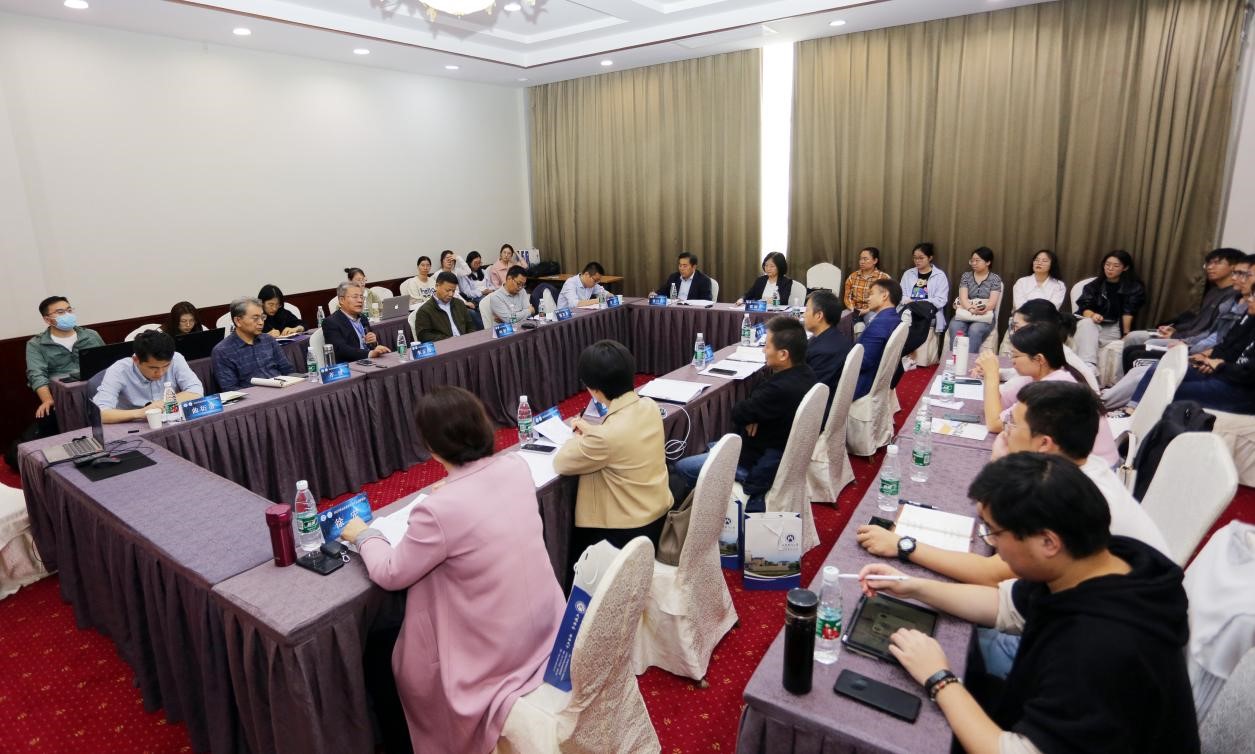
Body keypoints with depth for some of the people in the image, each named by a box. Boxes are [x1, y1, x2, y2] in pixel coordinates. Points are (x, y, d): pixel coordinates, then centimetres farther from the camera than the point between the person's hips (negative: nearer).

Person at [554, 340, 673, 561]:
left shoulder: (607, 435, -34)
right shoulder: (650, 406, -11)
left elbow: (560, 463, -16)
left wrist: (579, 438, 2)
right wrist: (591, 431, 9)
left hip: (630, 530, -8)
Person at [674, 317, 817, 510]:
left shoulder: (781, 389, -34)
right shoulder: (804, 373, -5)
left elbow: (738, 413, -21)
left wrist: (749, 416, 0)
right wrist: (753, 415, -14)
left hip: (763, 464, -9)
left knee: (681, 467, -2)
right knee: (713, 447, 28)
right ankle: (752, 499, 20)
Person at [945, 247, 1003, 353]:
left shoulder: (995, 279, 4)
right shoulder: (966, 276, 10)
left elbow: (992, 302, -6)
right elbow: (963, 297, -3)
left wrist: (982, 309, -28)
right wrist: (971, 309, -23)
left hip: (985, 316, -2)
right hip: (965, 313, 2)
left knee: (974, 330, -35)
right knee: (954, 327, -32)